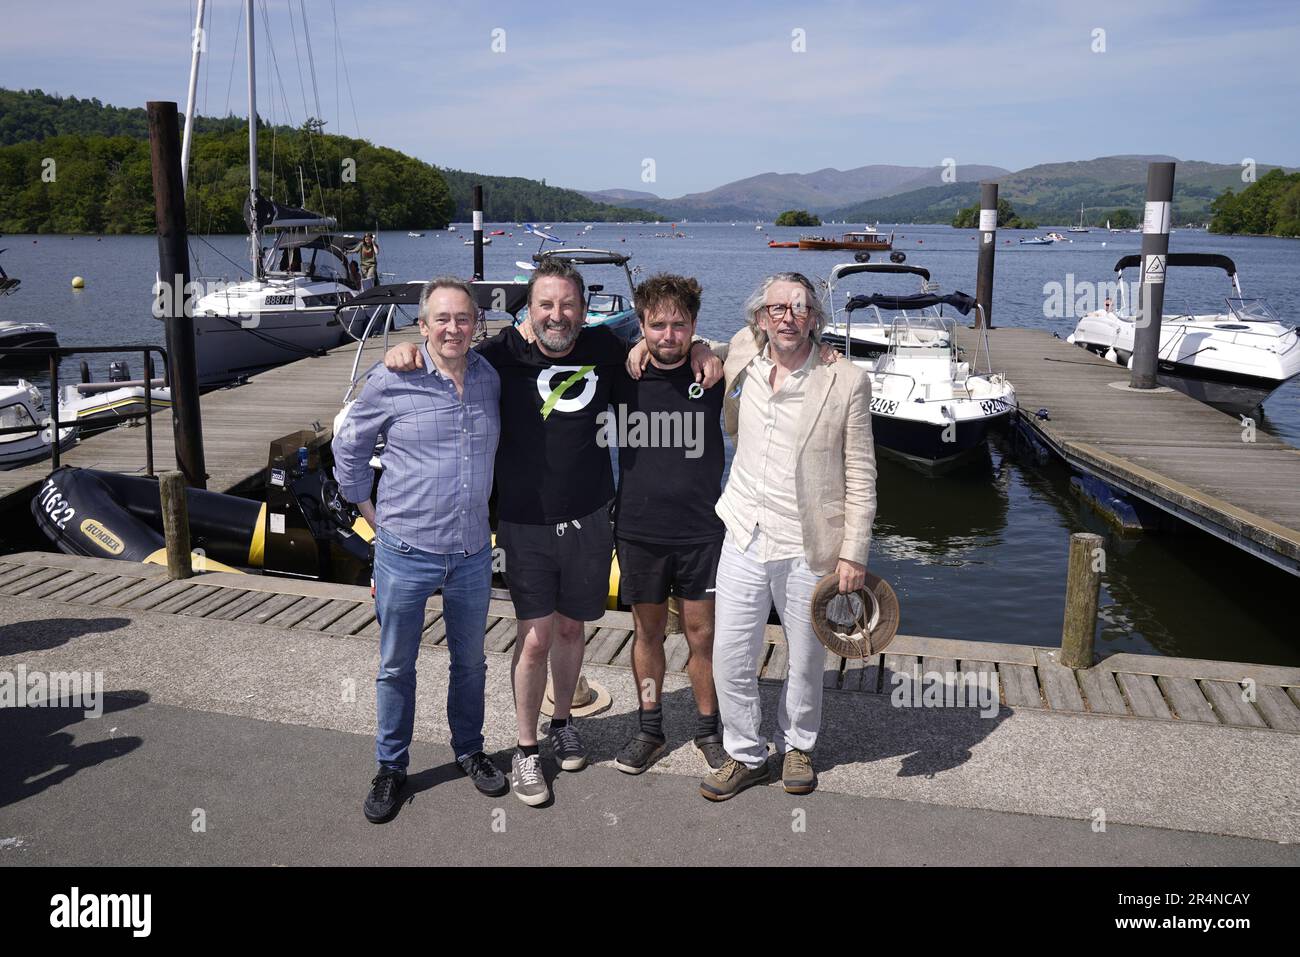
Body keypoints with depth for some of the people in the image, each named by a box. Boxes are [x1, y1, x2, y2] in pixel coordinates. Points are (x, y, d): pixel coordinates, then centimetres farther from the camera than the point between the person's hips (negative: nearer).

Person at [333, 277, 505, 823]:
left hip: (472, 552, 3)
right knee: (396, 666, 10)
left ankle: (469, 750, 38)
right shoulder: (392, 381, -9)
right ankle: (391, 766, 28)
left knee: (470, 661, 17)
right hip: (405, 552, -3)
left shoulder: (491, 378, 0)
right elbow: (349, 445, 6)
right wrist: (367, 507, 5)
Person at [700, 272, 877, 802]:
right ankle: (746, 756, 28)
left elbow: (860, 475, -6)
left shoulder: (846, 381, -9)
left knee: (806, 661, 14)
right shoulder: (742, 355, 1)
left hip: (809, 548, -2)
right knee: (730, 659, 6)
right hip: (745, 538, 3)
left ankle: (796, 747, 39)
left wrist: (854, 553, -9)